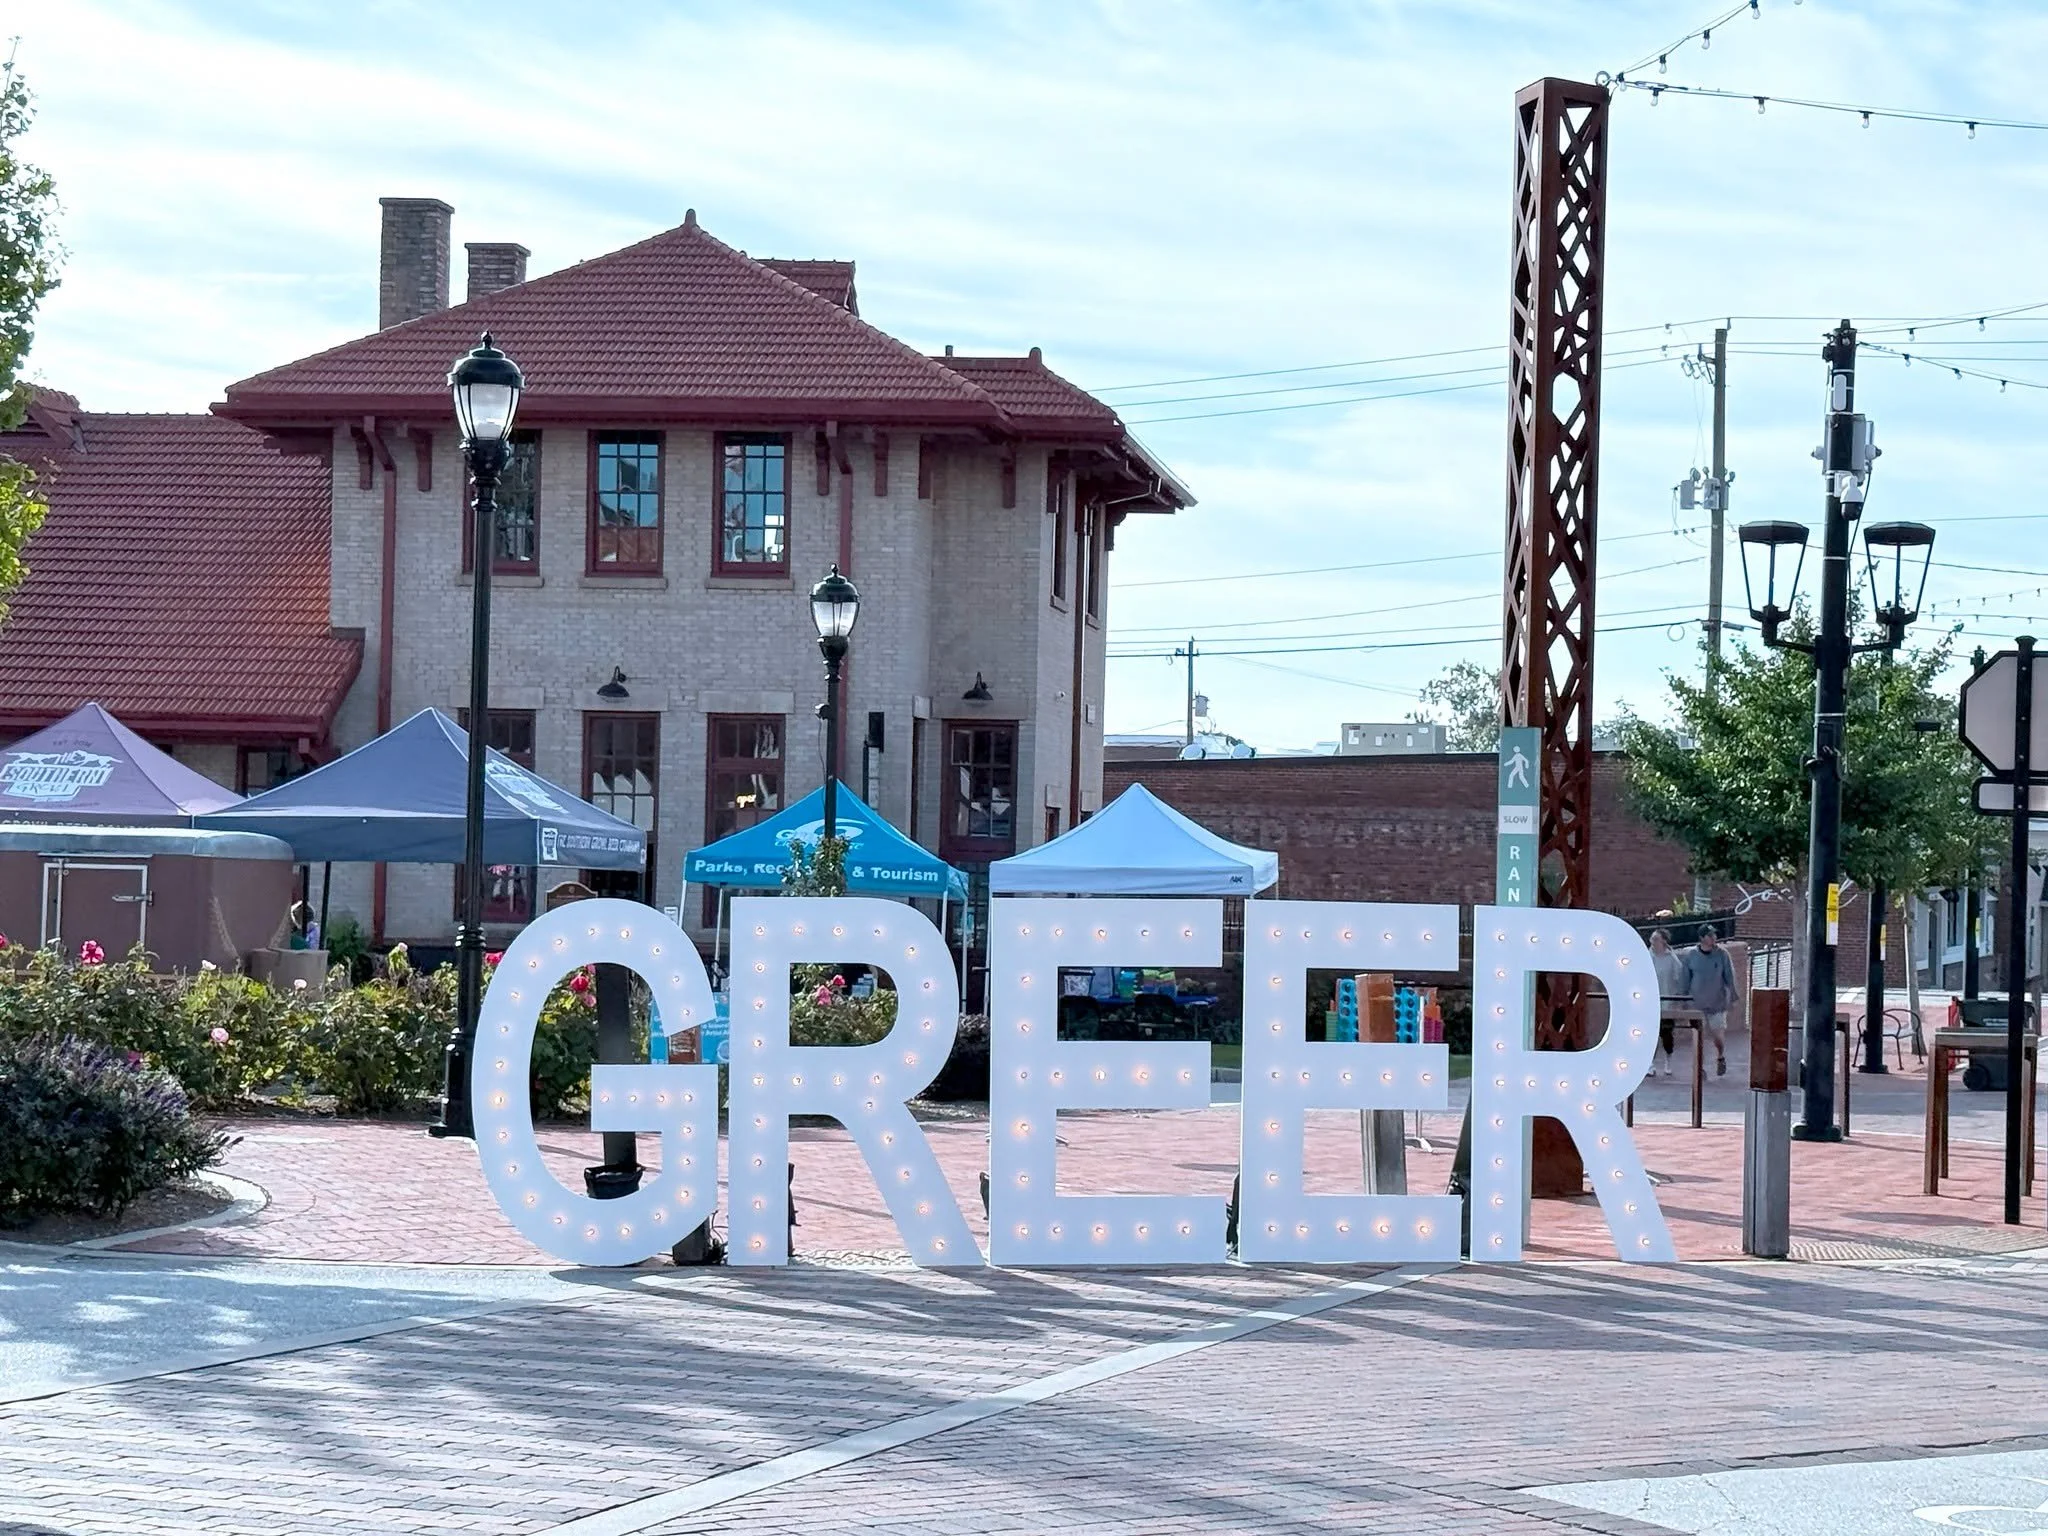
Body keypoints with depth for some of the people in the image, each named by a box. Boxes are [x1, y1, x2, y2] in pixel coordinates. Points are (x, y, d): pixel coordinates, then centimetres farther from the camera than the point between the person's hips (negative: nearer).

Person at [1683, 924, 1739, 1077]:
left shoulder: (1722, 954, -4)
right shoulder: (1691, 955, -1)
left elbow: (1730, 978, 1)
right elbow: (1686, 979, 7)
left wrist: (1732, 997, -1)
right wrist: (1684, 999, 8)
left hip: (1718, 1002, -1)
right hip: (1697, 1003, 1)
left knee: (1718, 1034, 1)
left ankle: (1720, 1058, 30)